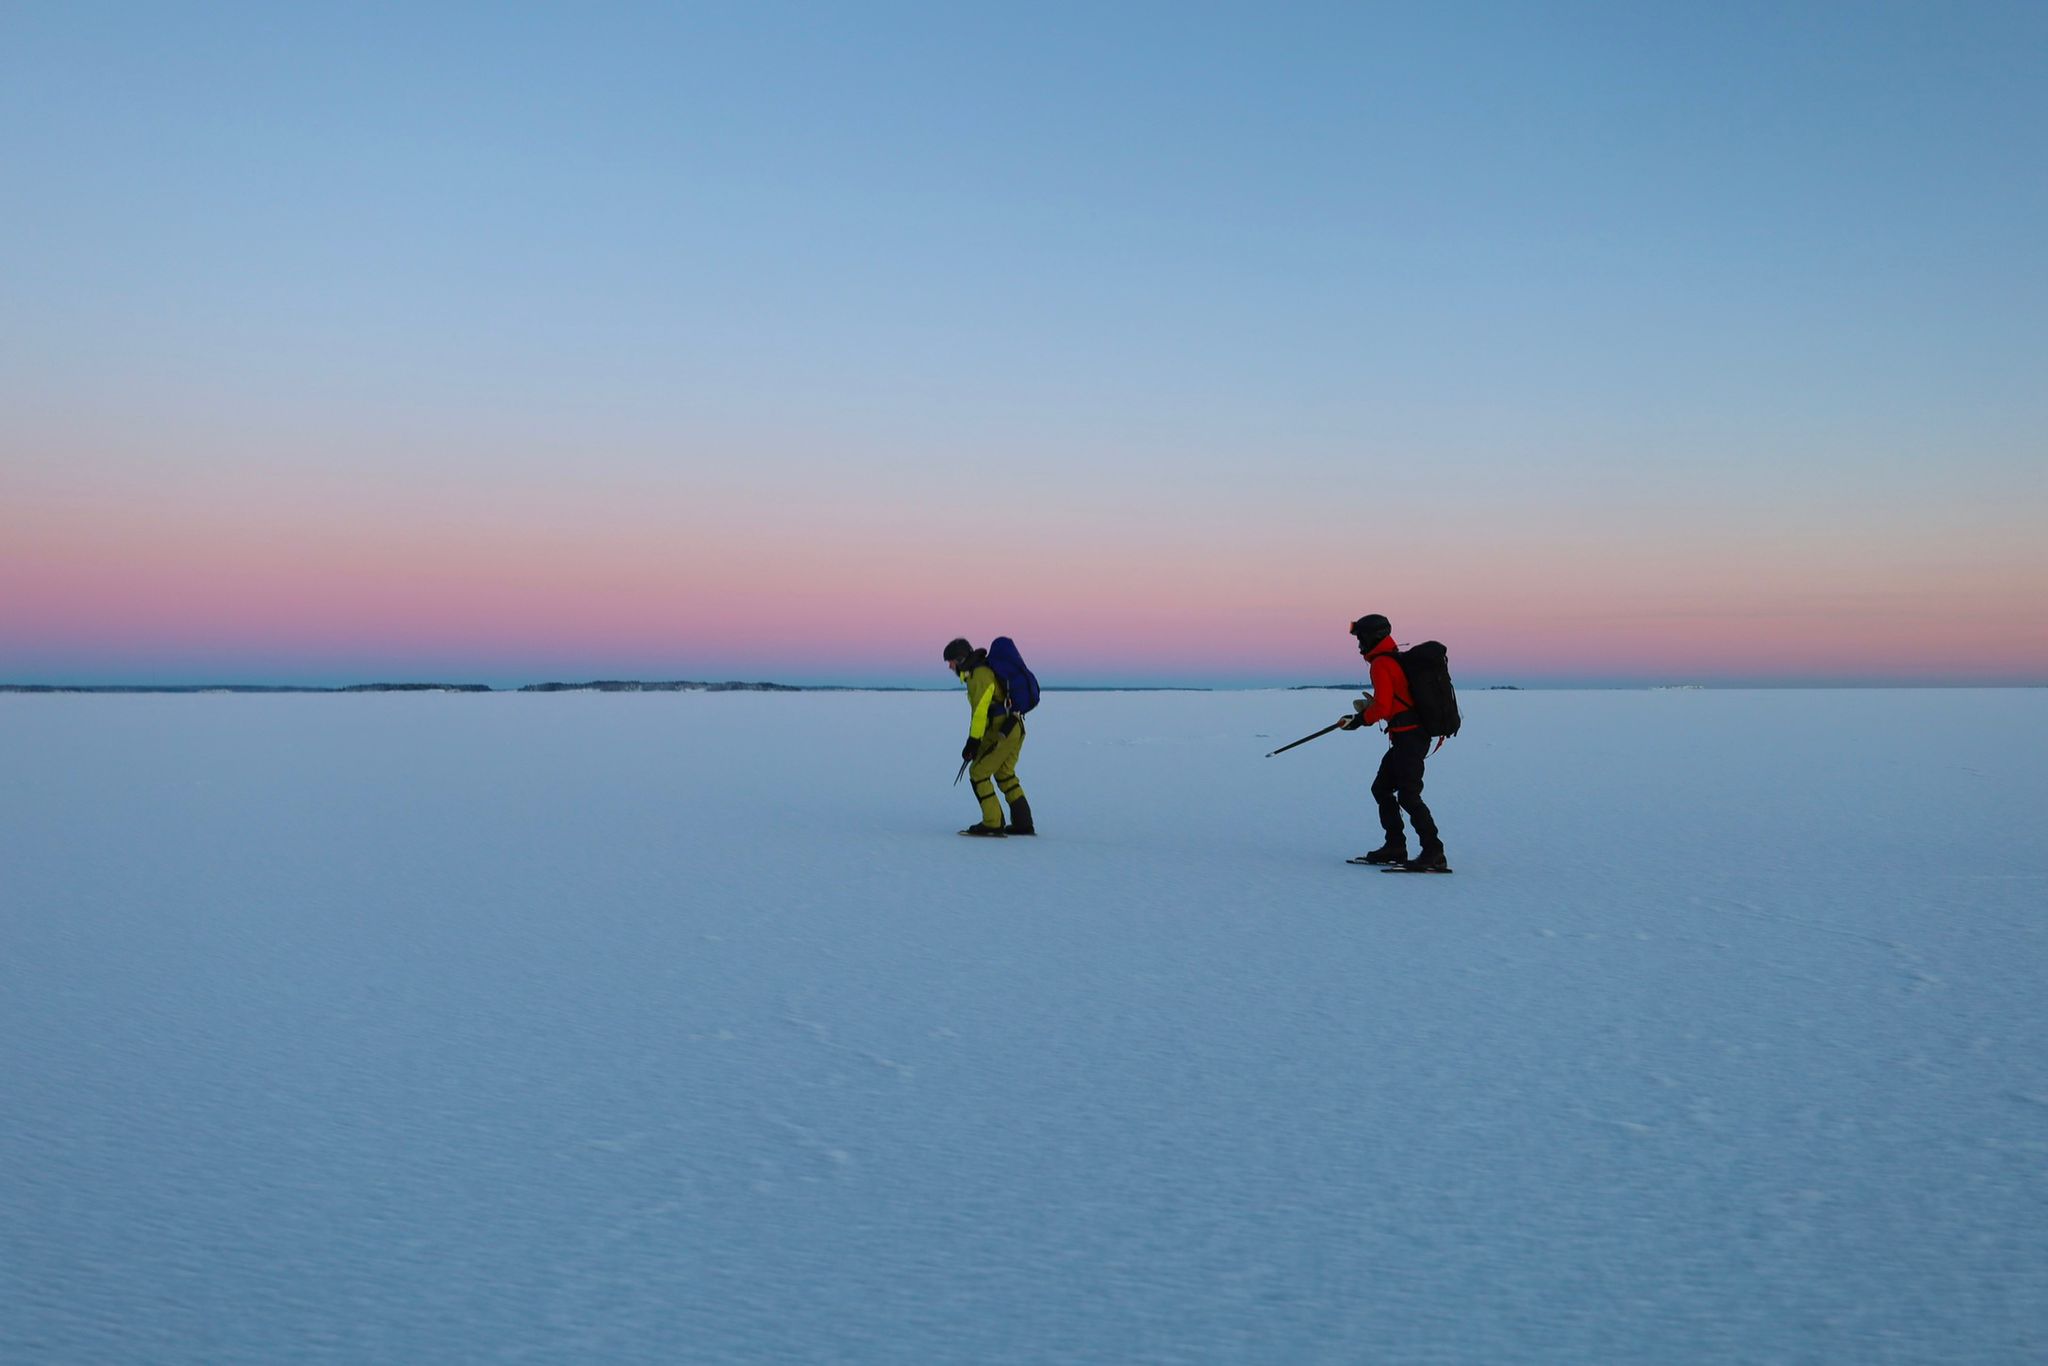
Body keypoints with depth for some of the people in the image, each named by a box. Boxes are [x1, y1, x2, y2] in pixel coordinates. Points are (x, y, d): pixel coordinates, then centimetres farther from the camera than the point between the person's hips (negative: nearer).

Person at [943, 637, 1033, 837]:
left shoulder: (980, 674, -14)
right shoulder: (980, 672, 19)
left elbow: (980, 711, -21)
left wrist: (972, 742, -20)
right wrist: (976, 741, 24)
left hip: (1002, 731, -10)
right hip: (1014, 729, 10)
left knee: (978, 772, -4)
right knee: (1005, 774, 20)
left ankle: (992, 824, -4)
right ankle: (1023, 823, 21)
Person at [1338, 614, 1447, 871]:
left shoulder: (1381, 664, -11)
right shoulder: (1398, 659, 19)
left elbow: (1382, 707, -17)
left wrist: (1358, 720, -5)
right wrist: (1371, 706, 16)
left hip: (1408, 738, -10)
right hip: (1416, 734, 10)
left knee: (1408, 796, -11)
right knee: (1381, 788, 15)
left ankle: (1433, 853, -11)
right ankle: (1395, 847, 18)